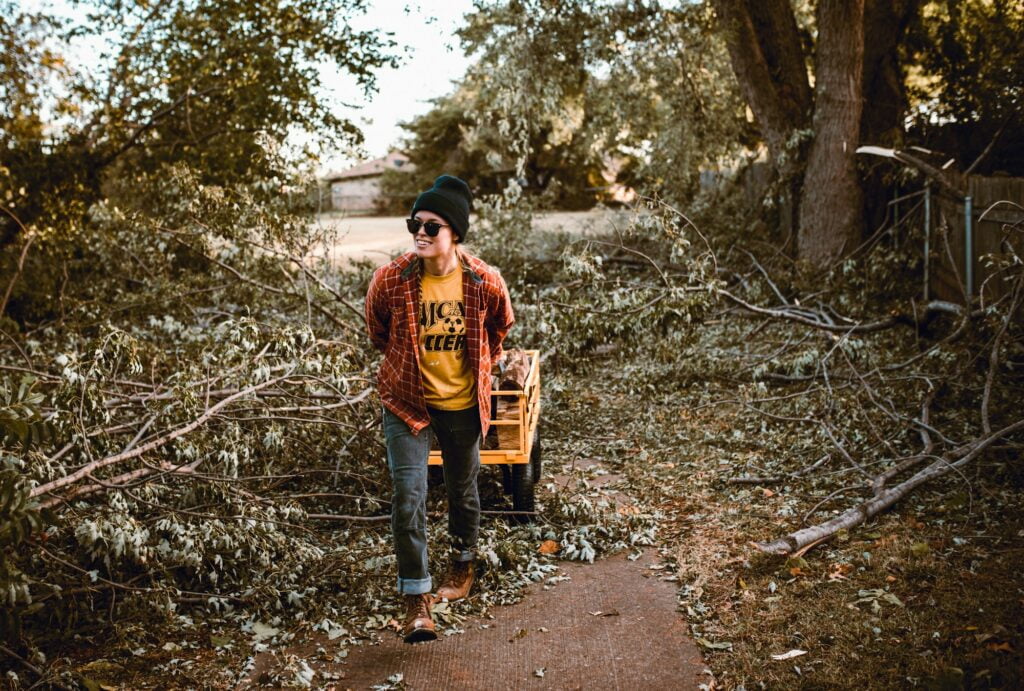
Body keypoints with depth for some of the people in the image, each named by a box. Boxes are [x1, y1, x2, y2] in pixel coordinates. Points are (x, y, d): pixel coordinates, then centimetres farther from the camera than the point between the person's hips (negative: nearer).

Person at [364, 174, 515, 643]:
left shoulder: (485, 282, -16)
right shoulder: (390, 280, -17)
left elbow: (499, 328, 8)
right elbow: (377, 332, 5)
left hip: (463, 405, 1)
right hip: (408, 403, -1)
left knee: (463, 491, 19)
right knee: (408, 496, -12)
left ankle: (463, 563, 45)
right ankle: (416, 598, 1)